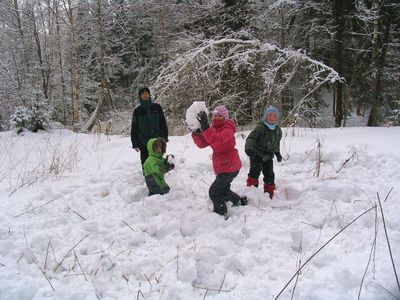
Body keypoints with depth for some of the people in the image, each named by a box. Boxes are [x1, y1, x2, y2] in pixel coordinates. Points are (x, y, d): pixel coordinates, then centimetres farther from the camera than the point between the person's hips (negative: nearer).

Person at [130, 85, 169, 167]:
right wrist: (135, 143, 2)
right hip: (144, 143, 0)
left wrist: (164, 138, 0)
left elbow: (163, 123, 7)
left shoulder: (157, 107, 6)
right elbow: (134, 128, 7)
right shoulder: (137, 111, 5)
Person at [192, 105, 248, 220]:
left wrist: (205, 126, -47)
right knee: (223, 190, 27)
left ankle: (222, 215, 2)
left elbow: (217, 140, -39)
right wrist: (196, 132, -21)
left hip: (229, 167, -10)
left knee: (214, 192, -10)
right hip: (222, 167, 10)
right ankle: (240, 201, 48)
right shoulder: (213, 128, 8)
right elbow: (202, 143, -4)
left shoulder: (227, 129, -18)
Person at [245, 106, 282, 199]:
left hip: (268, 156, 6)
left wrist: (277, 153, 19)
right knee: (255, 170, -22)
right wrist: (248, 147, -47)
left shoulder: (278, 130, 3)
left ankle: (269, 192, 23)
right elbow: (251, 138, -30)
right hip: (257, 154, -6)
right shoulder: (260, 127, -20)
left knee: (269, 175, 9)